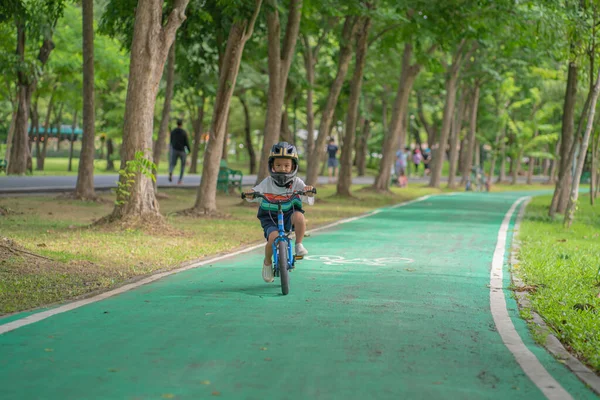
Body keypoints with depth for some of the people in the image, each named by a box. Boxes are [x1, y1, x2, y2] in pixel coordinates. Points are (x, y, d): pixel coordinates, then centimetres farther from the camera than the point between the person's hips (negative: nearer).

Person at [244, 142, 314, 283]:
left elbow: (310, 201, -7)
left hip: (288, 215, 0)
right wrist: (250, 194, -27)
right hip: (270, 217, 0)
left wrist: (309, 192, -30)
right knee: (273, 237, -29)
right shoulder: (267, 182, -2)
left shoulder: (296, 183, -2)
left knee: (299, 216, -35)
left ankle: (299, 244, -12)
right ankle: (267, 262, 2)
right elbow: (255, 194, -3)